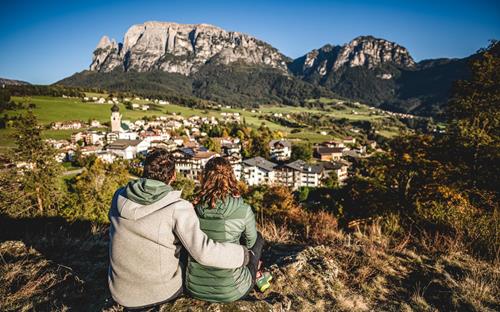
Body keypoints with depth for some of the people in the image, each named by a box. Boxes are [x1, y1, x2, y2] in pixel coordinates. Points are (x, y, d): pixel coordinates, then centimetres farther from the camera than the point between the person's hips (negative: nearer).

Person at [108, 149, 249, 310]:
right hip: (161, 292, -4)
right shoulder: (177, 208, -25)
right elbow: (202, 251, -31)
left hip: (121, 293, 4)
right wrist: (242, 254, -17)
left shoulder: (120, 197, -9)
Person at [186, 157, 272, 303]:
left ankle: (255, 276, 40)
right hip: (230, 292, -3)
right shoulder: (243, 211, -16)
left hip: (194, 288, 3)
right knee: (257, 238, 21)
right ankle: (256, 277, 41)